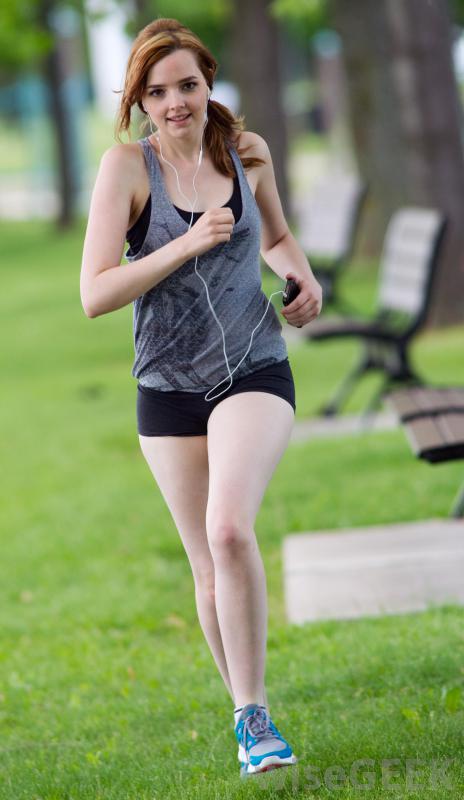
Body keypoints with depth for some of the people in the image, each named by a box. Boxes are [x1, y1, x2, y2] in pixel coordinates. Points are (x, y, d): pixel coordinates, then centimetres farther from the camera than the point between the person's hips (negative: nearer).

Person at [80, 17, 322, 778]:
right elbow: (94, 294, -15)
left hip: (255, 373, 0)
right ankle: (250, 718, 28)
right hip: (170, 388, 0)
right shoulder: (128, 165, -8)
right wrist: (189, 243, -22)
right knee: (210, 568, 9)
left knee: (231, 529, -25)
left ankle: (253, 710, -14)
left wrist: (303, 276, 1)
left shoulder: (248, 152, 1)